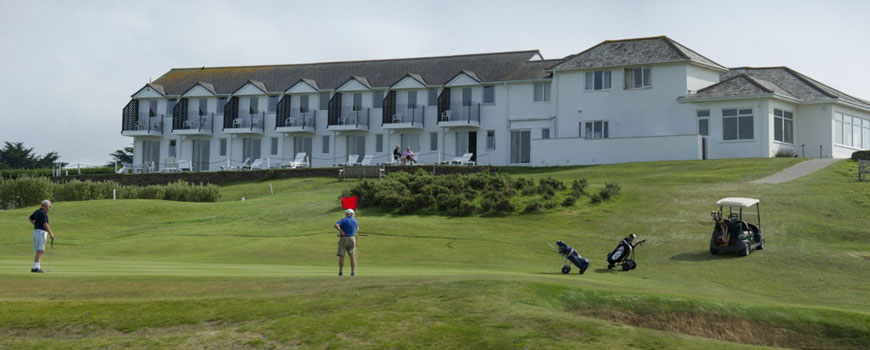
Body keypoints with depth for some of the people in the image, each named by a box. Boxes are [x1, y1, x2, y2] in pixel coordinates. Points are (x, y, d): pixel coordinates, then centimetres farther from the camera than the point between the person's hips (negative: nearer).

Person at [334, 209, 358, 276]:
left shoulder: (343, 220, -7)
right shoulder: (355, 221, 7)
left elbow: (336, 225, -25)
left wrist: (341, 231, -14)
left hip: (343, 239, -3)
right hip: (352, 239, 3)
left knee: (341, 256, 1)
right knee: (352, 256, 4)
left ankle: (340, 271, -1)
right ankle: (353, 272, -4)